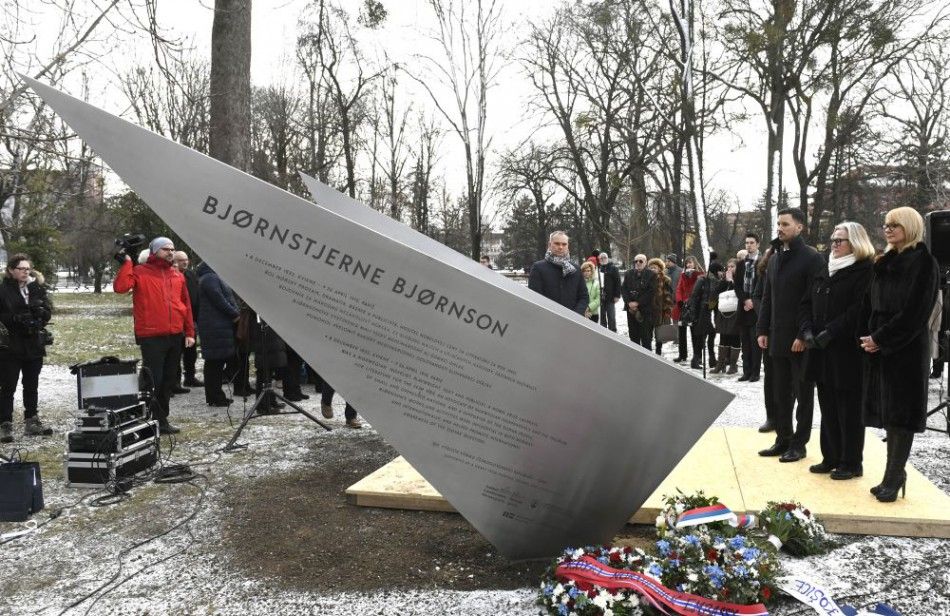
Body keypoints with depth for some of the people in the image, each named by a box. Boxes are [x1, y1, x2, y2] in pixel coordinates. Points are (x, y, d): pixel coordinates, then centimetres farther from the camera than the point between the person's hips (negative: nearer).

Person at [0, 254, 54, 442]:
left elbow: (47, 313, 4)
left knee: (31, 385, 14)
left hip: (34, 344, 4)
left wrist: (40, 310, -16)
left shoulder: (37, 288, 6)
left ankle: (32, 421, 24)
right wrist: (15, 319, -24)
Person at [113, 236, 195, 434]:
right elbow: (120, 287, -18)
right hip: (151, 337, -6)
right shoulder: (140, 272, -1)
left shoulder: (177, 275, 14)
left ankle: (162, 420, 23)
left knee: (168, 380, 12)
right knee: (153, 380, -5)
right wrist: (126, 263, -16)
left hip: (175, 336, 6)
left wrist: (189, 332, 12)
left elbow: (186, 304, 15)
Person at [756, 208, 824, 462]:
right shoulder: (775, 258, 13)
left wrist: (804, 335, -18)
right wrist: (762, 330, 9)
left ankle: (799, 443, 13)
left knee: (803, 392, 5)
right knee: (780, 392, 12)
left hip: (800, 339, -7)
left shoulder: (812, 258, -9)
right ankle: (783, 439, 22)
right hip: (777, 338, 7)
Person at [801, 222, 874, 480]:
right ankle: (831, 458, 22)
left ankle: (851, 463, 11)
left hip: (847, 352, -7)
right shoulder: (825, 273, 16)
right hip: (821, 352, 7)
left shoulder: (864, 271, -8)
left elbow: (858, 310, -18)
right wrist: (808, 330, -2)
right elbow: (807, 304, 14)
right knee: (828, 408, 12)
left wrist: (829, 332, -21)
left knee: (848, 409, 1)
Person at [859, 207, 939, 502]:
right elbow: (869, 304, 13)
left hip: (907, 349, -7)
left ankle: (893, 478, 2)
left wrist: (881, 339, -15)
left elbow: (915, 311, -14)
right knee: (888, 410, 8)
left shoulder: (923, 263, -7)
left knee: (900, 411, -3)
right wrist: (866, 336, 1)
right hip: (879, 346, 7)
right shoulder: (884, 263, 15)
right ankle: (895, 474, 16)